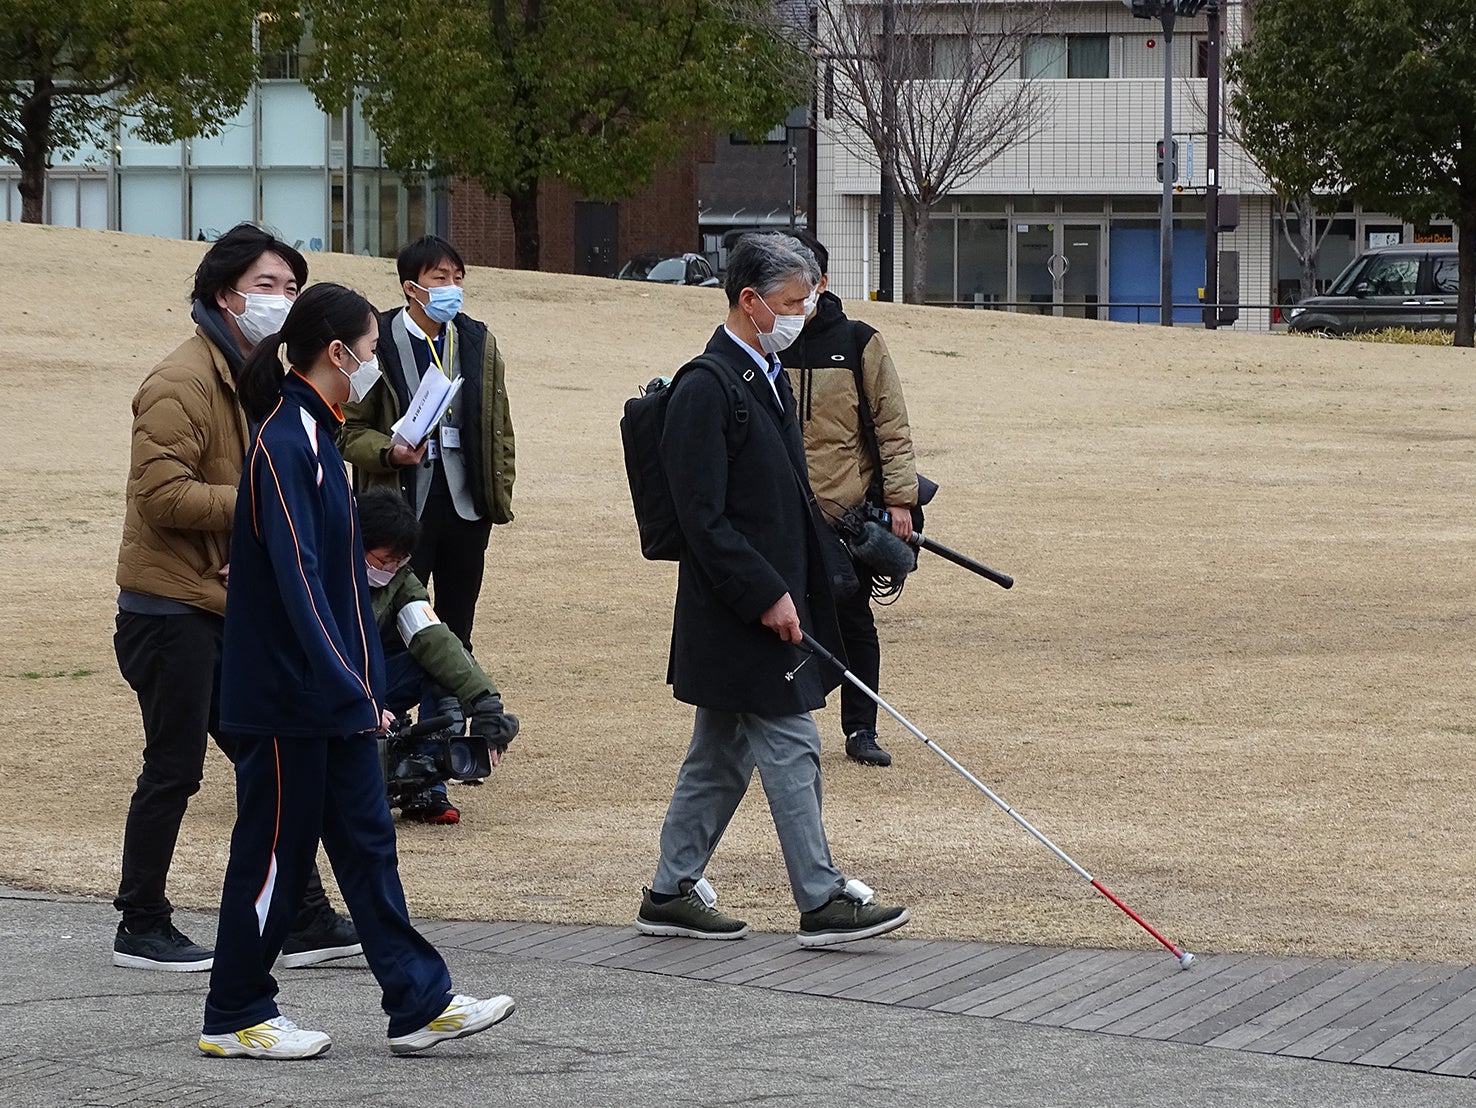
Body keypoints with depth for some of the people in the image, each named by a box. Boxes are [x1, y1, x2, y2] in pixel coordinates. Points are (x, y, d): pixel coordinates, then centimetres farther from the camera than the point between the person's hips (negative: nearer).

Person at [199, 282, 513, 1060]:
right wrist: (350, 688, -26)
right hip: (288, 697, -10)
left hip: (332, 696, 10)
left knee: (366, 842, 10)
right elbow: (297, 577, -24)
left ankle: (420, 1004, 13)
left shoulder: (314, 435, 12)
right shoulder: (285, 442, -18)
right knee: (274, 847, 1)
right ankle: (234, 1018, 12)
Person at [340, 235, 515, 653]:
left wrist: (499, 492, 9)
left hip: (467, 505, 5)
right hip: (402, 505, -4)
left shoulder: (478, 344, 9)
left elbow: (498, 427, 16)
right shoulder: (379, 344, -6)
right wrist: (389, 453, -21)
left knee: (457, 633, 11)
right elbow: (350, 428, -4)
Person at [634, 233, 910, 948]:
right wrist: (768, 597, -21)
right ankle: (822, 903, -1)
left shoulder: (768, 378, 14)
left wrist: (804, 590, 17)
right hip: (742, 614, -10)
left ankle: (671, 895, 21)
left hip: (772, 605, 10)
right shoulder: (706, 390, -17)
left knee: (720, 758, 14)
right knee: (790, 752, -5)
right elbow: (703, 519, -20)